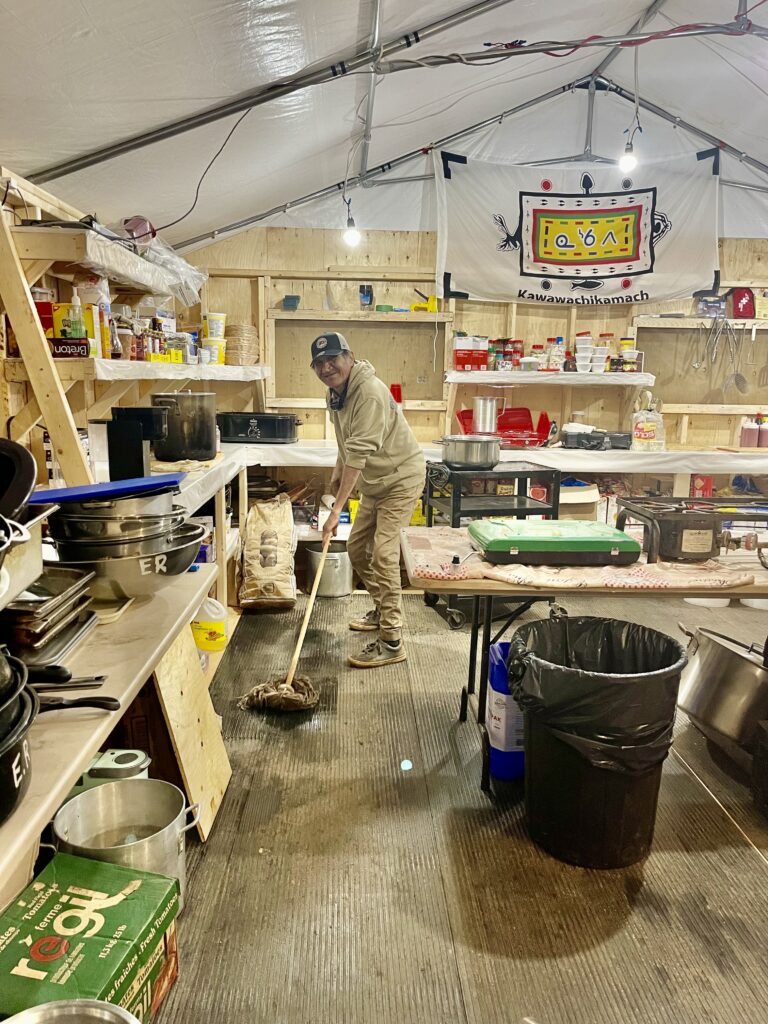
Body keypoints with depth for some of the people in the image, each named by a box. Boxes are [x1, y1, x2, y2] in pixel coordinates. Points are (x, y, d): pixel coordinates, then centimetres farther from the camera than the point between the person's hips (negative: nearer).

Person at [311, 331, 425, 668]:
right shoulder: (335, 393, 3)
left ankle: (392, 642, -10)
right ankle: (383, 610, 36)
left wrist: (337, 509, -36)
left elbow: (359, 453, -33)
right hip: (373, 482, 10)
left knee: (383, 554, -16)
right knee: (357, 549, 15)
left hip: (400, 478, -9)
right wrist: (338, 473, 14)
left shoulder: (369, 391, -27)